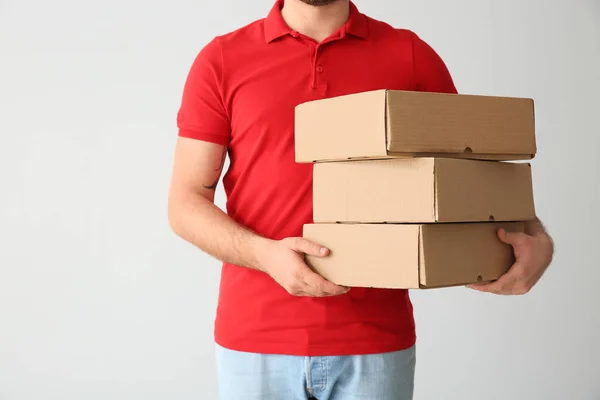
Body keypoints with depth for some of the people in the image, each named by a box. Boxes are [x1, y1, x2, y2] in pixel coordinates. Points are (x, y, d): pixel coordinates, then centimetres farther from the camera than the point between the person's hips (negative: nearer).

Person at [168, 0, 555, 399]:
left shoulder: (413, 57, 4)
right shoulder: (221, 60, 2)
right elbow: (186, 202, 0)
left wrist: (538, 239, -11)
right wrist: (264, 254, -18)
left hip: (375, 343, 1)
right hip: (256, 340, 0)